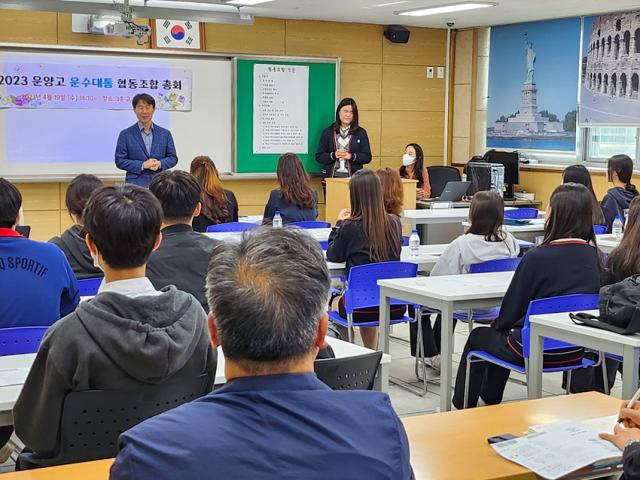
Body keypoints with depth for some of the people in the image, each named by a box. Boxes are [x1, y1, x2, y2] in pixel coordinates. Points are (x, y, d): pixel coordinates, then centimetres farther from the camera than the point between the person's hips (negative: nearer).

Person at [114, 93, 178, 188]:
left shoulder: (165, 134, 11)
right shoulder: (125, 134, 5)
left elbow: (173, 158, 13)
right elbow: (120, 161, 1)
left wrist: (160, 164, -8)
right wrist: (142, 165, -11)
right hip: (135, 185, -2)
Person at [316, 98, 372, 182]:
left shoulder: (361, 133, 8)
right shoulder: (328, 132, 9)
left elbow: (367, 157, 3)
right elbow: (319, 157, 5)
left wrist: (351, 156, -13)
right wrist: (333, 155, -13)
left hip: (353, 178, 0)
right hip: (331, 177, 0)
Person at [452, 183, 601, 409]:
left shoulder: (537, 257, -22)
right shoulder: (593, 256, -4)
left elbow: (513, 308, -11)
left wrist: (499, 324, 13)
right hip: (575, 350, 6)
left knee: (478, 336, 23)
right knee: (500, 332, 32)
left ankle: (463, 407, 33)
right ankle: (490, 401, 45)